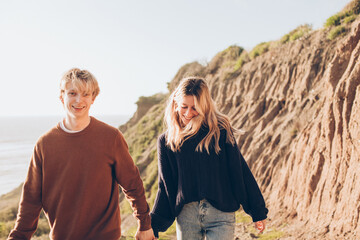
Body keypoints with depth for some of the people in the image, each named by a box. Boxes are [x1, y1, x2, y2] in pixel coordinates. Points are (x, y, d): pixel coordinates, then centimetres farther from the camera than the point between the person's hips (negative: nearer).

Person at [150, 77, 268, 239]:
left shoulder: (220, 131, -2)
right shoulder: (166, 141, 5)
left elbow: (240, 172, 1)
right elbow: (165, 188, 9)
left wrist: (258, 212, 4)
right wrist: (154, 225, 4)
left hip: (220, 214, -2)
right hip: (186, 215, 2)